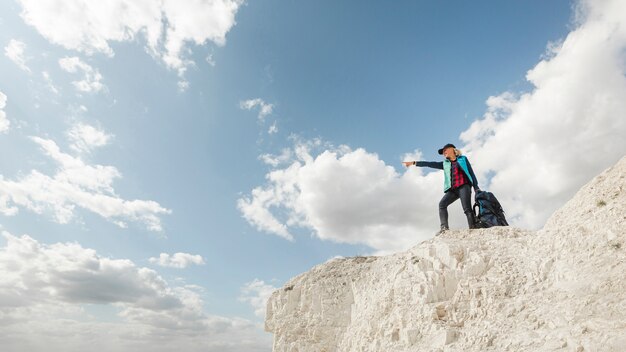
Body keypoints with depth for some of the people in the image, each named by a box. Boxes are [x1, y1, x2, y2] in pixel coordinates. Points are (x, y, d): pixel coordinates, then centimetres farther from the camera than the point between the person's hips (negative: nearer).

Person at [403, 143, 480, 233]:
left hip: (464, 186, -4)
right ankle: (444, 227, -23)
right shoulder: (445, 164, 22)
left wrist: (476, 187, 0)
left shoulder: (462, 159, 14)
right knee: (442, 204, -17)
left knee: (467, 209, -16)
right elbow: (430, 164, 17)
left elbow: (471, 172, 10)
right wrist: (414, 163, 11)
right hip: (453, 189, 4)